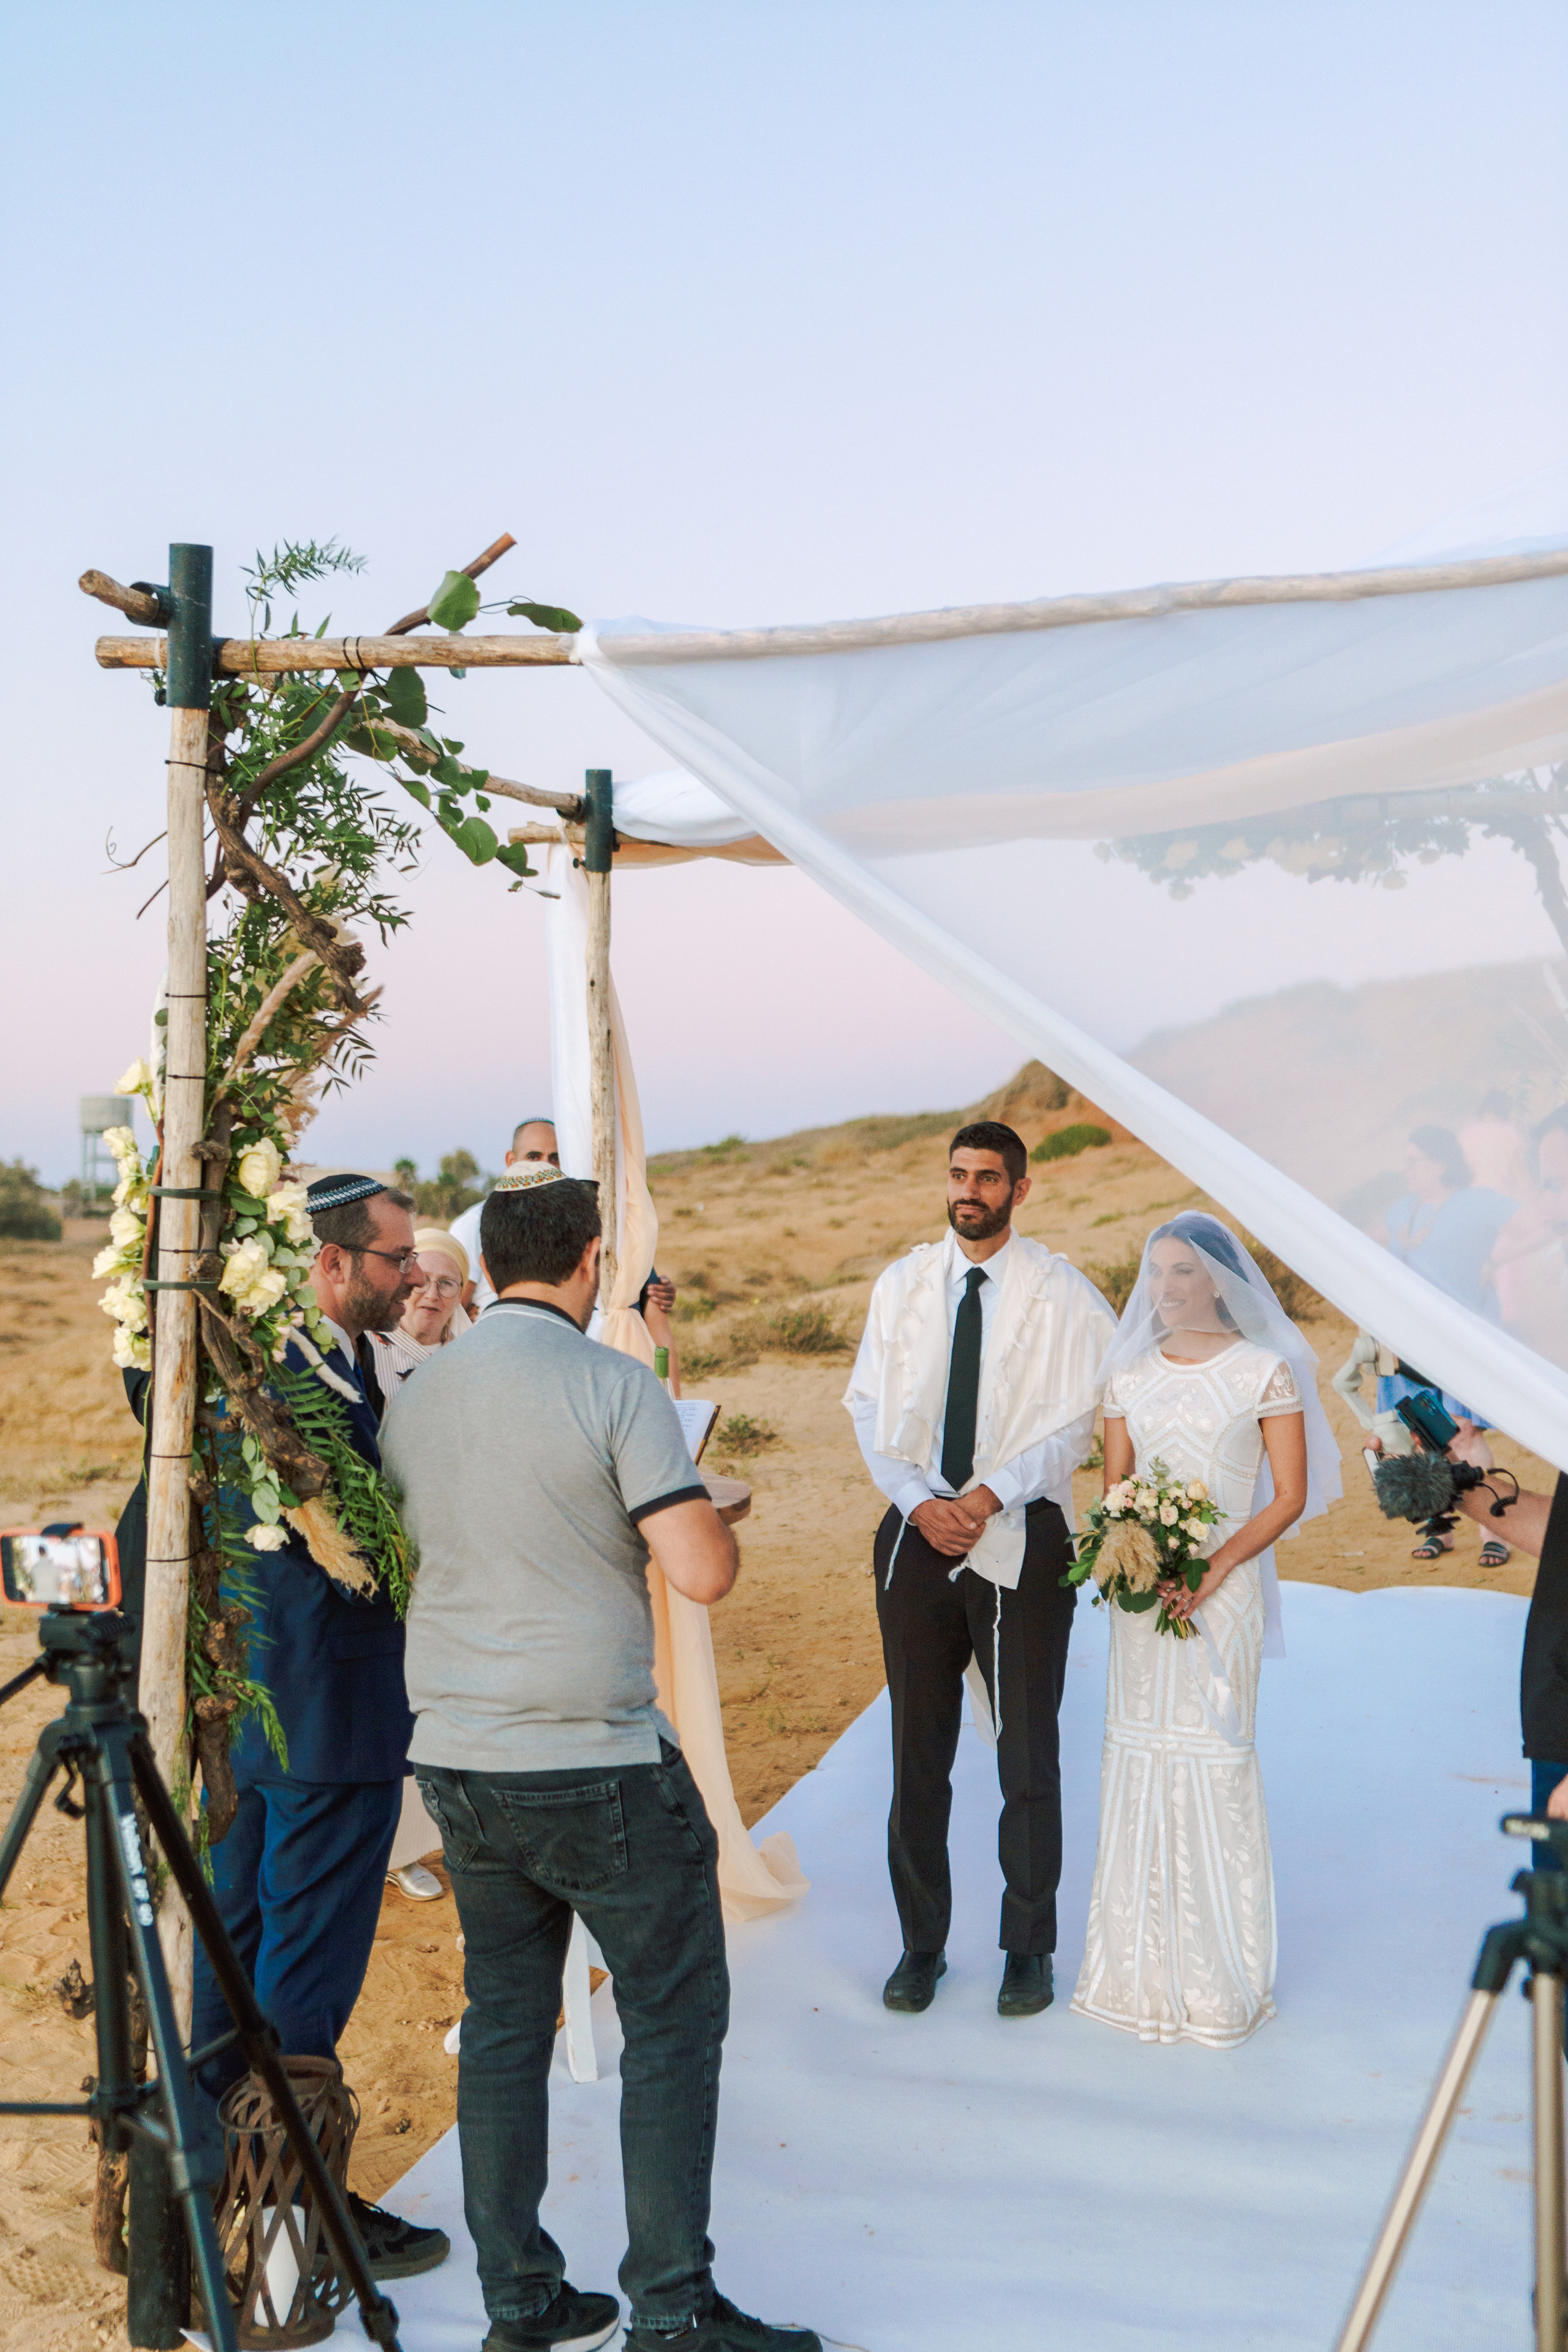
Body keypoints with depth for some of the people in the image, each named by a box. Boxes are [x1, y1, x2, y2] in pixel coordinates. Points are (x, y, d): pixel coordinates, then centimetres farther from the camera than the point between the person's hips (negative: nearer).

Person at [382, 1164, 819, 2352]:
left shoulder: (415, 1398, 5)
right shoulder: (616, 1386, -13)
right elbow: (705, 1572, -19)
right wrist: (705, 1501, 2)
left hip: (457, 1761, 6)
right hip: (598, 1769, -6)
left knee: (504, 2025, 14)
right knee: (674, 2023, 7)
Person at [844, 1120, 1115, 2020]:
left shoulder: (1063, 1294, -3)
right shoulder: (902, 1284, 7)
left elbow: (1075, 1423, -6)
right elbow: (871, 1406, 6)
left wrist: (988, 1495, -17)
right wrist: (920, 1500, -9)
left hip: (1021, 1537, -3)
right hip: (918, 1531, 3)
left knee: (1027, 1752, 5)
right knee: (919, 1751, 10)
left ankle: (1028, 1948, 21)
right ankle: (922, 1944, 24)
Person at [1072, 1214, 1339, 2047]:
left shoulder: (1265, 1371, -4)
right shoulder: (1130, 1375, 9)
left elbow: (1289, 1496, -6)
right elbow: (1114, 1487, 11)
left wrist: (1214, 1568, -16)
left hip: (1225, 1584, -4)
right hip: (1140, 1588, 4)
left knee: (1212, 1756, -2)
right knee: (1138, 1752, 6)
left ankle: (1221, 1978, 12)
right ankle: (1144, 1970, 19)